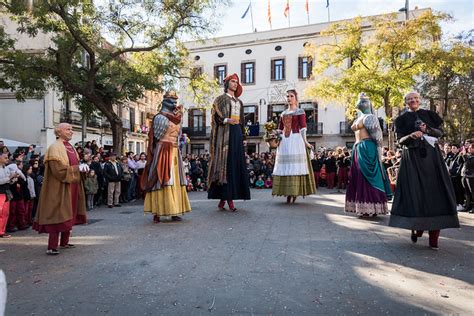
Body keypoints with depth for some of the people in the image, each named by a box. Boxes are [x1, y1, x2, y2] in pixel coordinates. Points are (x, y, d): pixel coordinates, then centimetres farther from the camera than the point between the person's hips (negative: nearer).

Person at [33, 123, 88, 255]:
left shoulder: (71, 147, 14)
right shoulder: (55, 147, -14)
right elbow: (59, 170, -23)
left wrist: (82, 167, 0)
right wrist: (78, 168, -17)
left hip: (72, 187, 9)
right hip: (60, 188, -9)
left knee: (69, 215, 15)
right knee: (58, 216, -6)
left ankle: (64, 242, 27)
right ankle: (51, 247, 1)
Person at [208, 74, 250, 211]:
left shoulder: (239, 102, 24)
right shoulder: (220, 99, 6)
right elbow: (215, 117, -4)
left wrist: (242, 135, 15)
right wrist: (226, 120, -20)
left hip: (237, 133, 6)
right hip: (225, 134, -6)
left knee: (236, 164, -2)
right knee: (225, 163, -11)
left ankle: (229, 198, 0)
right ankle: (223, 198, -9)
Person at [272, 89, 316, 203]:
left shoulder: (300, 112, 3)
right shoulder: (283, 113, 18)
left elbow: (303, 128, -5)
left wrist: (305, 142, -13)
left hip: (296, 140, -5)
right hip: (284, 141, 5)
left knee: (295, 166, -6)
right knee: (284, 166, 3)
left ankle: (294, 193, 0)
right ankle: (287, 192, 11)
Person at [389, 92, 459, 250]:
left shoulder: (429, 114, 14)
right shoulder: (402, 119, 9)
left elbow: (440, 132, 8)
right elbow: (400, 140, 1)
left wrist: (428, 129, -11)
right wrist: (411, 136, -19)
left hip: (431, 156, 1)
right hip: (412, 158, -1)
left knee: (433, 192, -4)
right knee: (414, 192, -8)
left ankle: (434, 236, 0)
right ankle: (416, 228, 5)